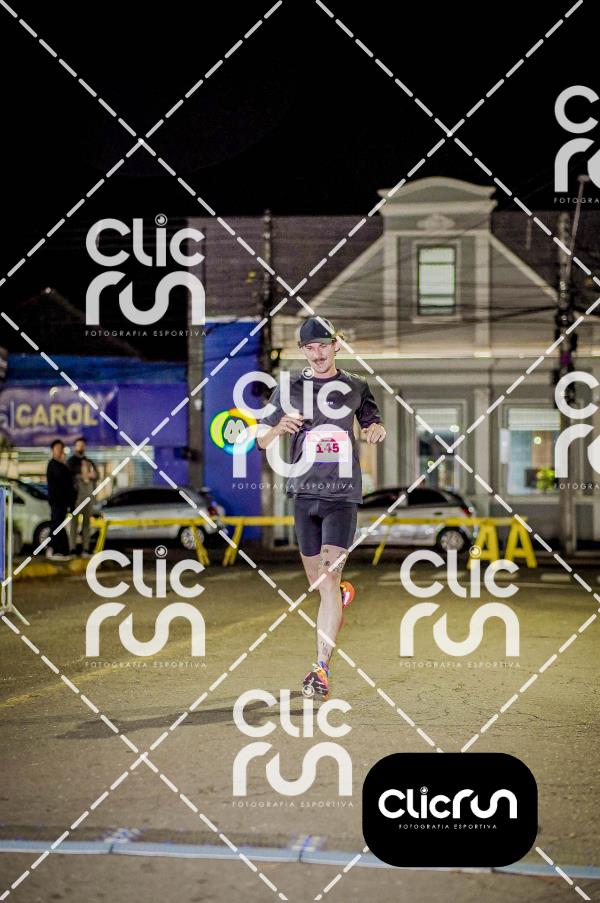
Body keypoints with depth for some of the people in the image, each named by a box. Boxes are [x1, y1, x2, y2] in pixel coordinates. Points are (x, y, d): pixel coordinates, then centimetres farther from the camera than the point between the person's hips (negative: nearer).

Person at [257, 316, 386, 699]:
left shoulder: (356, 386, 8)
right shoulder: (290, 387, 7)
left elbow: (373, 423, 21)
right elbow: (262, 440, 6)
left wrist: (377, 430, -3)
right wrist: (279, 427, -17)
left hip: (343, 495, -2)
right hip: (304, 492, 2)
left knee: (330, 575, -15)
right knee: (317, 580, 9)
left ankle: (321, 669, -19)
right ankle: (341, 595, 48)